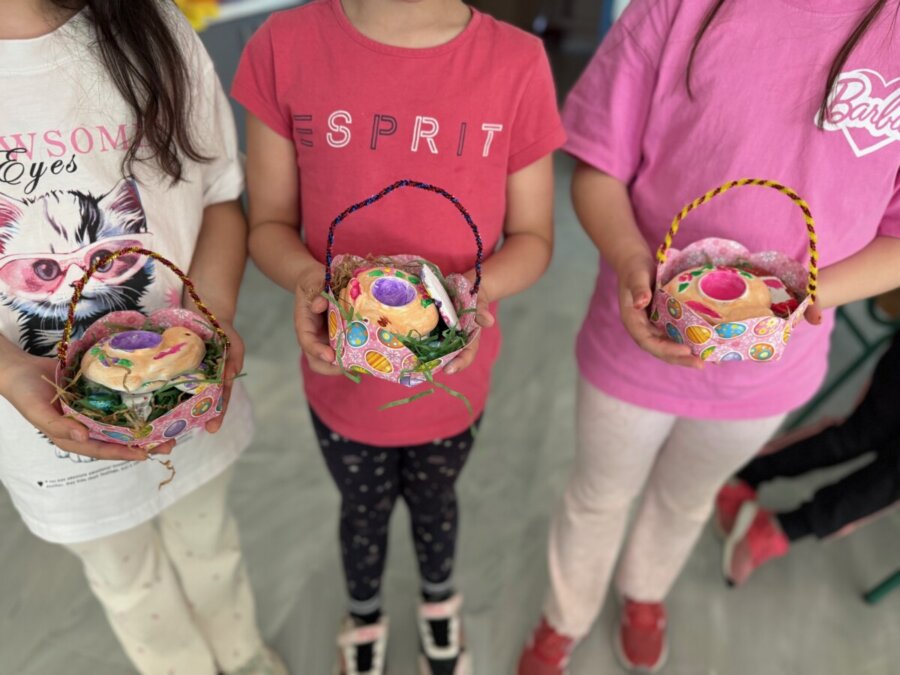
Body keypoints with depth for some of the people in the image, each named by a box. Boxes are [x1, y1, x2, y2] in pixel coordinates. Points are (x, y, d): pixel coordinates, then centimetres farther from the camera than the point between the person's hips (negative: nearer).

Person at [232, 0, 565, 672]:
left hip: (452, 375, 0)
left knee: (434, 501, 29)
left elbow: (532, 237, -6)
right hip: (342, 375, 0)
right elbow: (269, 223, -6)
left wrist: (478, 288, -27)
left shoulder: (518, 63, -16)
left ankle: (440, 599, 65)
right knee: (364, 510, 27)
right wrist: (309, 278, -27)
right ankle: (365, 617, 63)